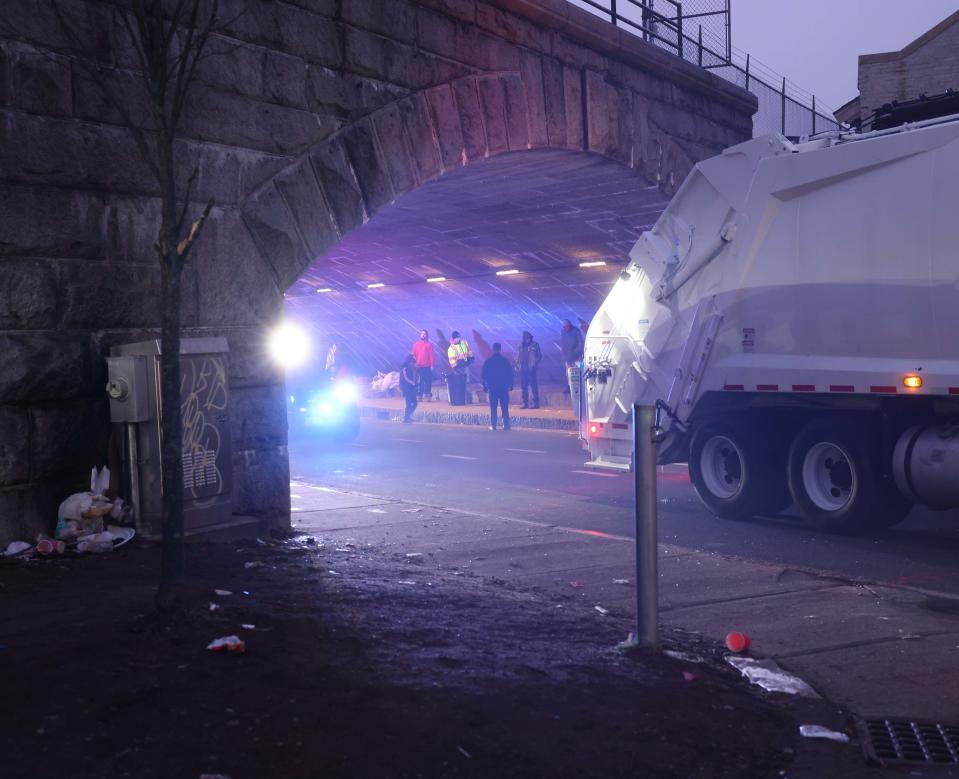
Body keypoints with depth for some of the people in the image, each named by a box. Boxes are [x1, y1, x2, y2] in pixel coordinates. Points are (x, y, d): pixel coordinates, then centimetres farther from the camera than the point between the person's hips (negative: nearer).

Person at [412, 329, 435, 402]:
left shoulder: (429, 344, 1)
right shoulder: (416, 344, 9)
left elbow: (432, 355, -2)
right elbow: (414, 355, 9)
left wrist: (432, 365, -8)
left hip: (427, 366, -2)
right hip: (418, 366, 2)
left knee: (428, 381, -1)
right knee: (419, 382, 2)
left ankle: (427, 395, 4)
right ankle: (419, 396, 3)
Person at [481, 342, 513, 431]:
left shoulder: (488, 362, -1)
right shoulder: (505, 361, -2)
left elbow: (484, 375, 3)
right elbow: (510, 374, 1)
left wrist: (485, 386, 10)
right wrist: (510, 385, 7)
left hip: (492, 388, 0)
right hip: (503, 388, 0)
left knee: (493, 407, 4)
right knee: (504, 407, 2)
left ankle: (493, 425, 0)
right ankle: (506, 424, -4)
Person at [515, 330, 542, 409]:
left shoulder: (535, 345, 0)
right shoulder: (521, 346, 10)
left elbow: (539, 356, 1)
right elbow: (518, 356, 15)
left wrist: (535, 363, -11)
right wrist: (517, 365, 3)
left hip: (531, 369, -4)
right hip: (522, 369, 4)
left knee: (533, 386, -4)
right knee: (524, 387, 8)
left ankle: (536, 403, 0)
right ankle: (525, 403, 14)